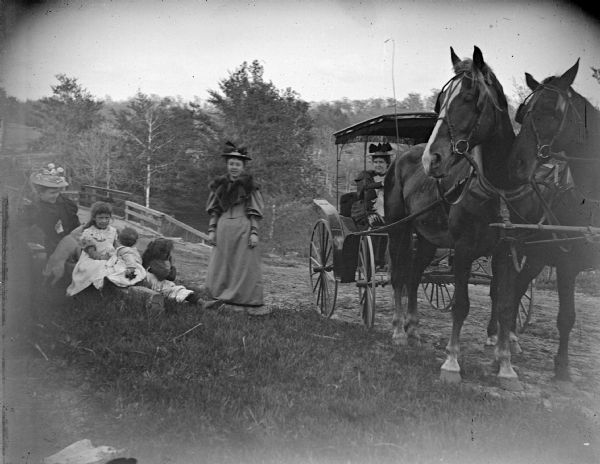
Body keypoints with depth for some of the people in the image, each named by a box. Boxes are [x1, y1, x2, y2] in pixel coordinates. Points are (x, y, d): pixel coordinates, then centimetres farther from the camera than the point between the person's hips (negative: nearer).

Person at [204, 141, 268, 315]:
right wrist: (211, 230, 4)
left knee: (246, 266, 0)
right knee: (221, 265, 6)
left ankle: (252, 304, 5)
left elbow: (254, 213, -2)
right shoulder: (220, 185, 8)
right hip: (224, 229, 3)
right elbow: (214, 211, 11)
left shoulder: (248, 186, -1)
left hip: (243, 229, -3)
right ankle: (219, 296, 18)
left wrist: (254, 233, -9)